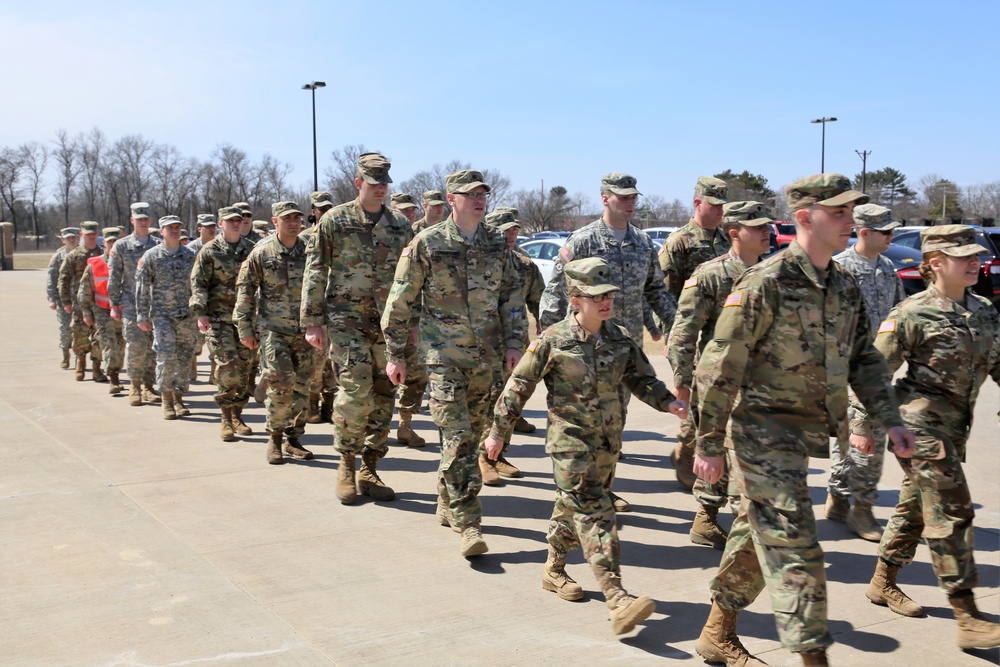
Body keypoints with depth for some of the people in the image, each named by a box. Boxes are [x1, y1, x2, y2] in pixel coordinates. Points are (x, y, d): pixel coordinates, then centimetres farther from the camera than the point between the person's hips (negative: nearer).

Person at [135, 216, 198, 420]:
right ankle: (166, 400, 2)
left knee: (184, 358, 6)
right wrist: (142, 316, -4)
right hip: (162, 315, -3)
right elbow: (142, 287, 0)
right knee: (166, 357, -11)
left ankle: (178, 399, 18)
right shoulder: (152, 256, 0)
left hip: (187, 316, 3)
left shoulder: (190, 256, 8)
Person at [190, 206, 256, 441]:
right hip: (219, 317, -4)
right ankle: (226, 419, -4)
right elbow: (198, 283, -2)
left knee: (244, 366, 5)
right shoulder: (210, 251, 0)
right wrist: (200, 313, -12)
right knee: (227, 364, -13)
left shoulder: (251, 249, 11)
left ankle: (237, 415, 17)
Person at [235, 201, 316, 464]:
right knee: (281, 382, -14)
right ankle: (275, 438, 3)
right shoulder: (262, 252, -1)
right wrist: (244, 328, 0)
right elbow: (245, 289, 2)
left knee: (301, 386, 6)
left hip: (304, 330, 3)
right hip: (272, 328, -3)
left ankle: (293, 439, 20)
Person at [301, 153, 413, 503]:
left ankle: (369, 470, 16)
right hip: (347, 319, -4)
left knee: (384, 396, 5)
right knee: (356, 390, -15)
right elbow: (315, 273, -1)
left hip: (389, 322, 4)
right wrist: (313, 321, -6)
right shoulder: (335, 220, 0)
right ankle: (346, 464, 4)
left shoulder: (401, 226, 11)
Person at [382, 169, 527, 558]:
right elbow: (400, 302, -1)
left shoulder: (496, 243, 8)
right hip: (444, 354, -5)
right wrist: (394, 354, -1)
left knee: (472, 434, 12)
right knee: (457, 437, -12)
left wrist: (513, 343, 4)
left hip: (486, 355, 5)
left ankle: (447, 504, 30)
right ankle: (468, 524, -10)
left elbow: (511, 295, 13)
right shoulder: (428, 243, -5)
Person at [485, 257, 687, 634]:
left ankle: (554, 570, 41)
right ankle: (617, 599, -20)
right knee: (594, 514, -14)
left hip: (608, 441, 6)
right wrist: (499, 431, -2)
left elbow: (641, 379, 10)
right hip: (570, 441, -6)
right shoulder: (554, 340, -11)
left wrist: (669, 403, -9)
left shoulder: (620, 339, 3)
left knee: (574, 508, 19)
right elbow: (519, 385, -5)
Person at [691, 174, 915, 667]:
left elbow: (863, 359, 16)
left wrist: (890, 421, 5)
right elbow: (720, 365, -15)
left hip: (803, 436, 8)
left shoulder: (844, 288, 8)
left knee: (757, 535, 18)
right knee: (794, 548, -7)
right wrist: (708, 444, -14)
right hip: (762, 431, -8)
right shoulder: (765, 283, -16)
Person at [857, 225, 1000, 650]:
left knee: (916, 507, 17)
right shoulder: (914, 314, -13)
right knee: (952, 511, -9)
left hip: (953, 427, 8)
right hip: (920, 423, -8)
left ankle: (882, 583, 34)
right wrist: (862, 426, -11)